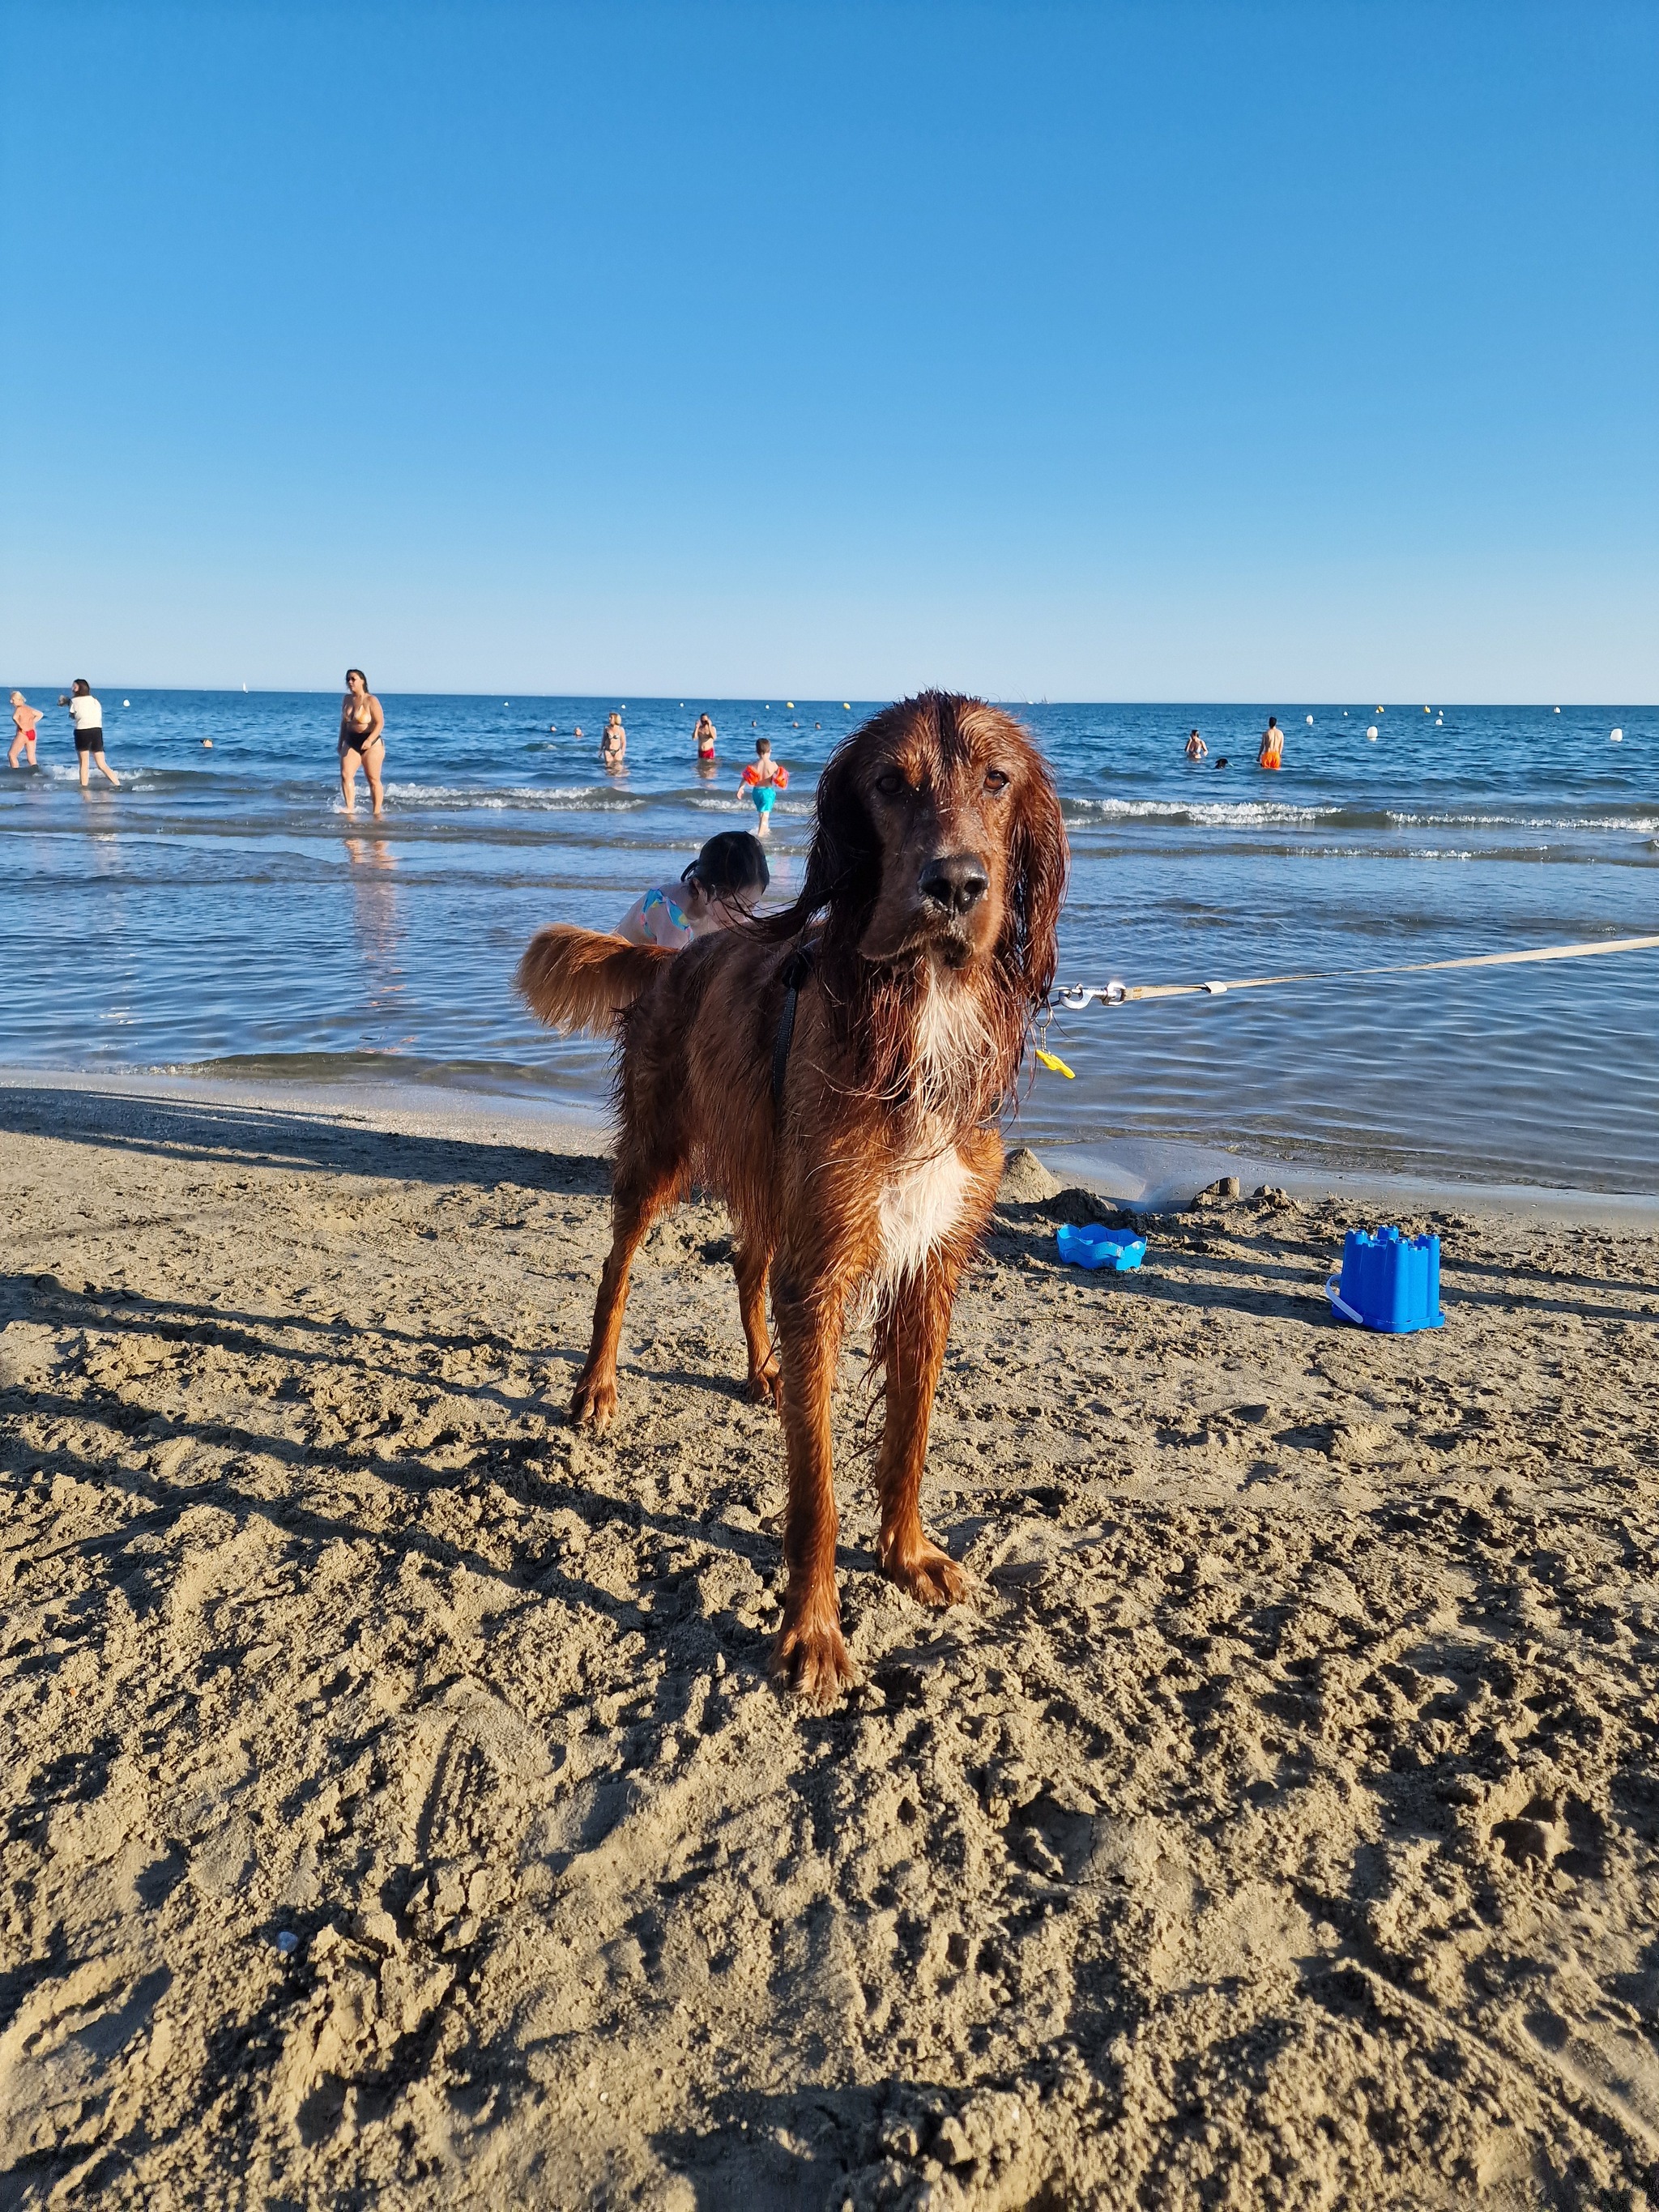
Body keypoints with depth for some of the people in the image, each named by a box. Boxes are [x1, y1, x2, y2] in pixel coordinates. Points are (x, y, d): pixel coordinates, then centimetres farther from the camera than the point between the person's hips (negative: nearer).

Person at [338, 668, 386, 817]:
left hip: (371, 744, -6)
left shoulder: (371, 700, -10)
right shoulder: (347, 699, 10)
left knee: (373, 780, 1)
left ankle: (377, 812, 8)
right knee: (345, 775, -13)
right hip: (351, 743, 6)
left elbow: (380, 723, -16)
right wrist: (341, 743, 19)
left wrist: (369, 740, -28)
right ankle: (350, 808, -15)